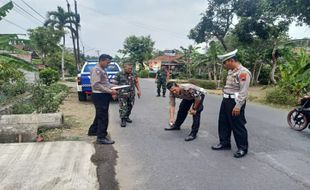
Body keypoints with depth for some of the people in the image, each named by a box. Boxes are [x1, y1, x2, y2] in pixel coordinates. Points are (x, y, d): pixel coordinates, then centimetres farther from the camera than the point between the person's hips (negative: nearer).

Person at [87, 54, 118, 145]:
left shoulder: (102, 70, 16)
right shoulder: (96, 70, -15)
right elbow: (96, 85, -24)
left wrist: (113, 87, 7)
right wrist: (110, 91, -23)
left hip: (104, 96, 10)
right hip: (99, 96, -10)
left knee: (100, 115, 22)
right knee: (103, 117, -5)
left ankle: (93, 130, 38)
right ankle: (101, 138, 5)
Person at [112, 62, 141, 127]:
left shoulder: (133, 75, 7)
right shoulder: (119, 75, -5)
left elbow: (136, 82, 16)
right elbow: (114, 84, -3)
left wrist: (138, 90, 10)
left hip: (131, 94, 4)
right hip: (122, 95, -4)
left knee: (130, 107, 13)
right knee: (123, 108, -6)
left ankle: (127, 117, 31)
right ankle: (123, 120, 6)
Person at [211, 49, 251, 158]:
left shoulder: (243, 72, -17)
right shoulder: (231, 71, 12)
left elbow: (243, 92, -21)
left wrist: (238, 106, -23)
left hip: (235, 102, -9)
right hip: (226, 100, 10)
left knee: (238, 126, 1)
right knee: (223, 123, 16)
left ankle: (243, 148, 16)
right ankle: (224, 143, 31)